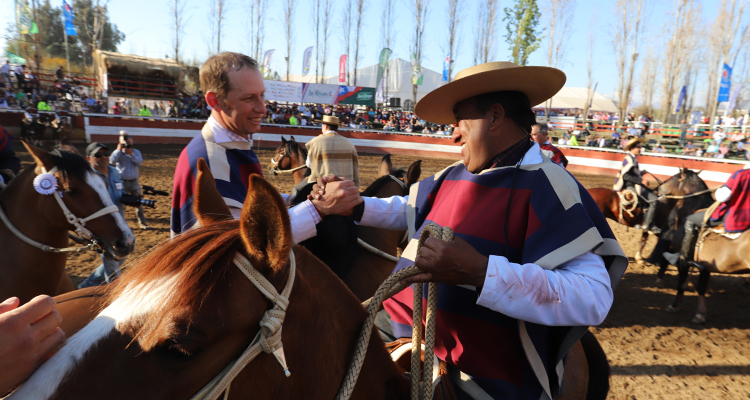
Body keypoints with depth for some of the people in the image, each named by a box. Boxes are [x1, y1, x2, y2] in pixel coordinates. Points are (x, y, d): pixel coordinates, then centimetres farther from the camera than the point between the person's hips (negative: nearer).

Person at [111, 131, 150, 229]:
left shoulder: (136, 152, 6)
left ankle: (142, 223, 12)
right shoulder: (118, 152, 0)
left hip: (134, 182, 2)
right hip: (122, 183, -2)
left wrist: (131, 154, -20)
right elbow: (112, 161, -18)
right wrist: (119, 150, -16)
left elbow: (139, 162, -11)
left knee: (139, 203, 4)